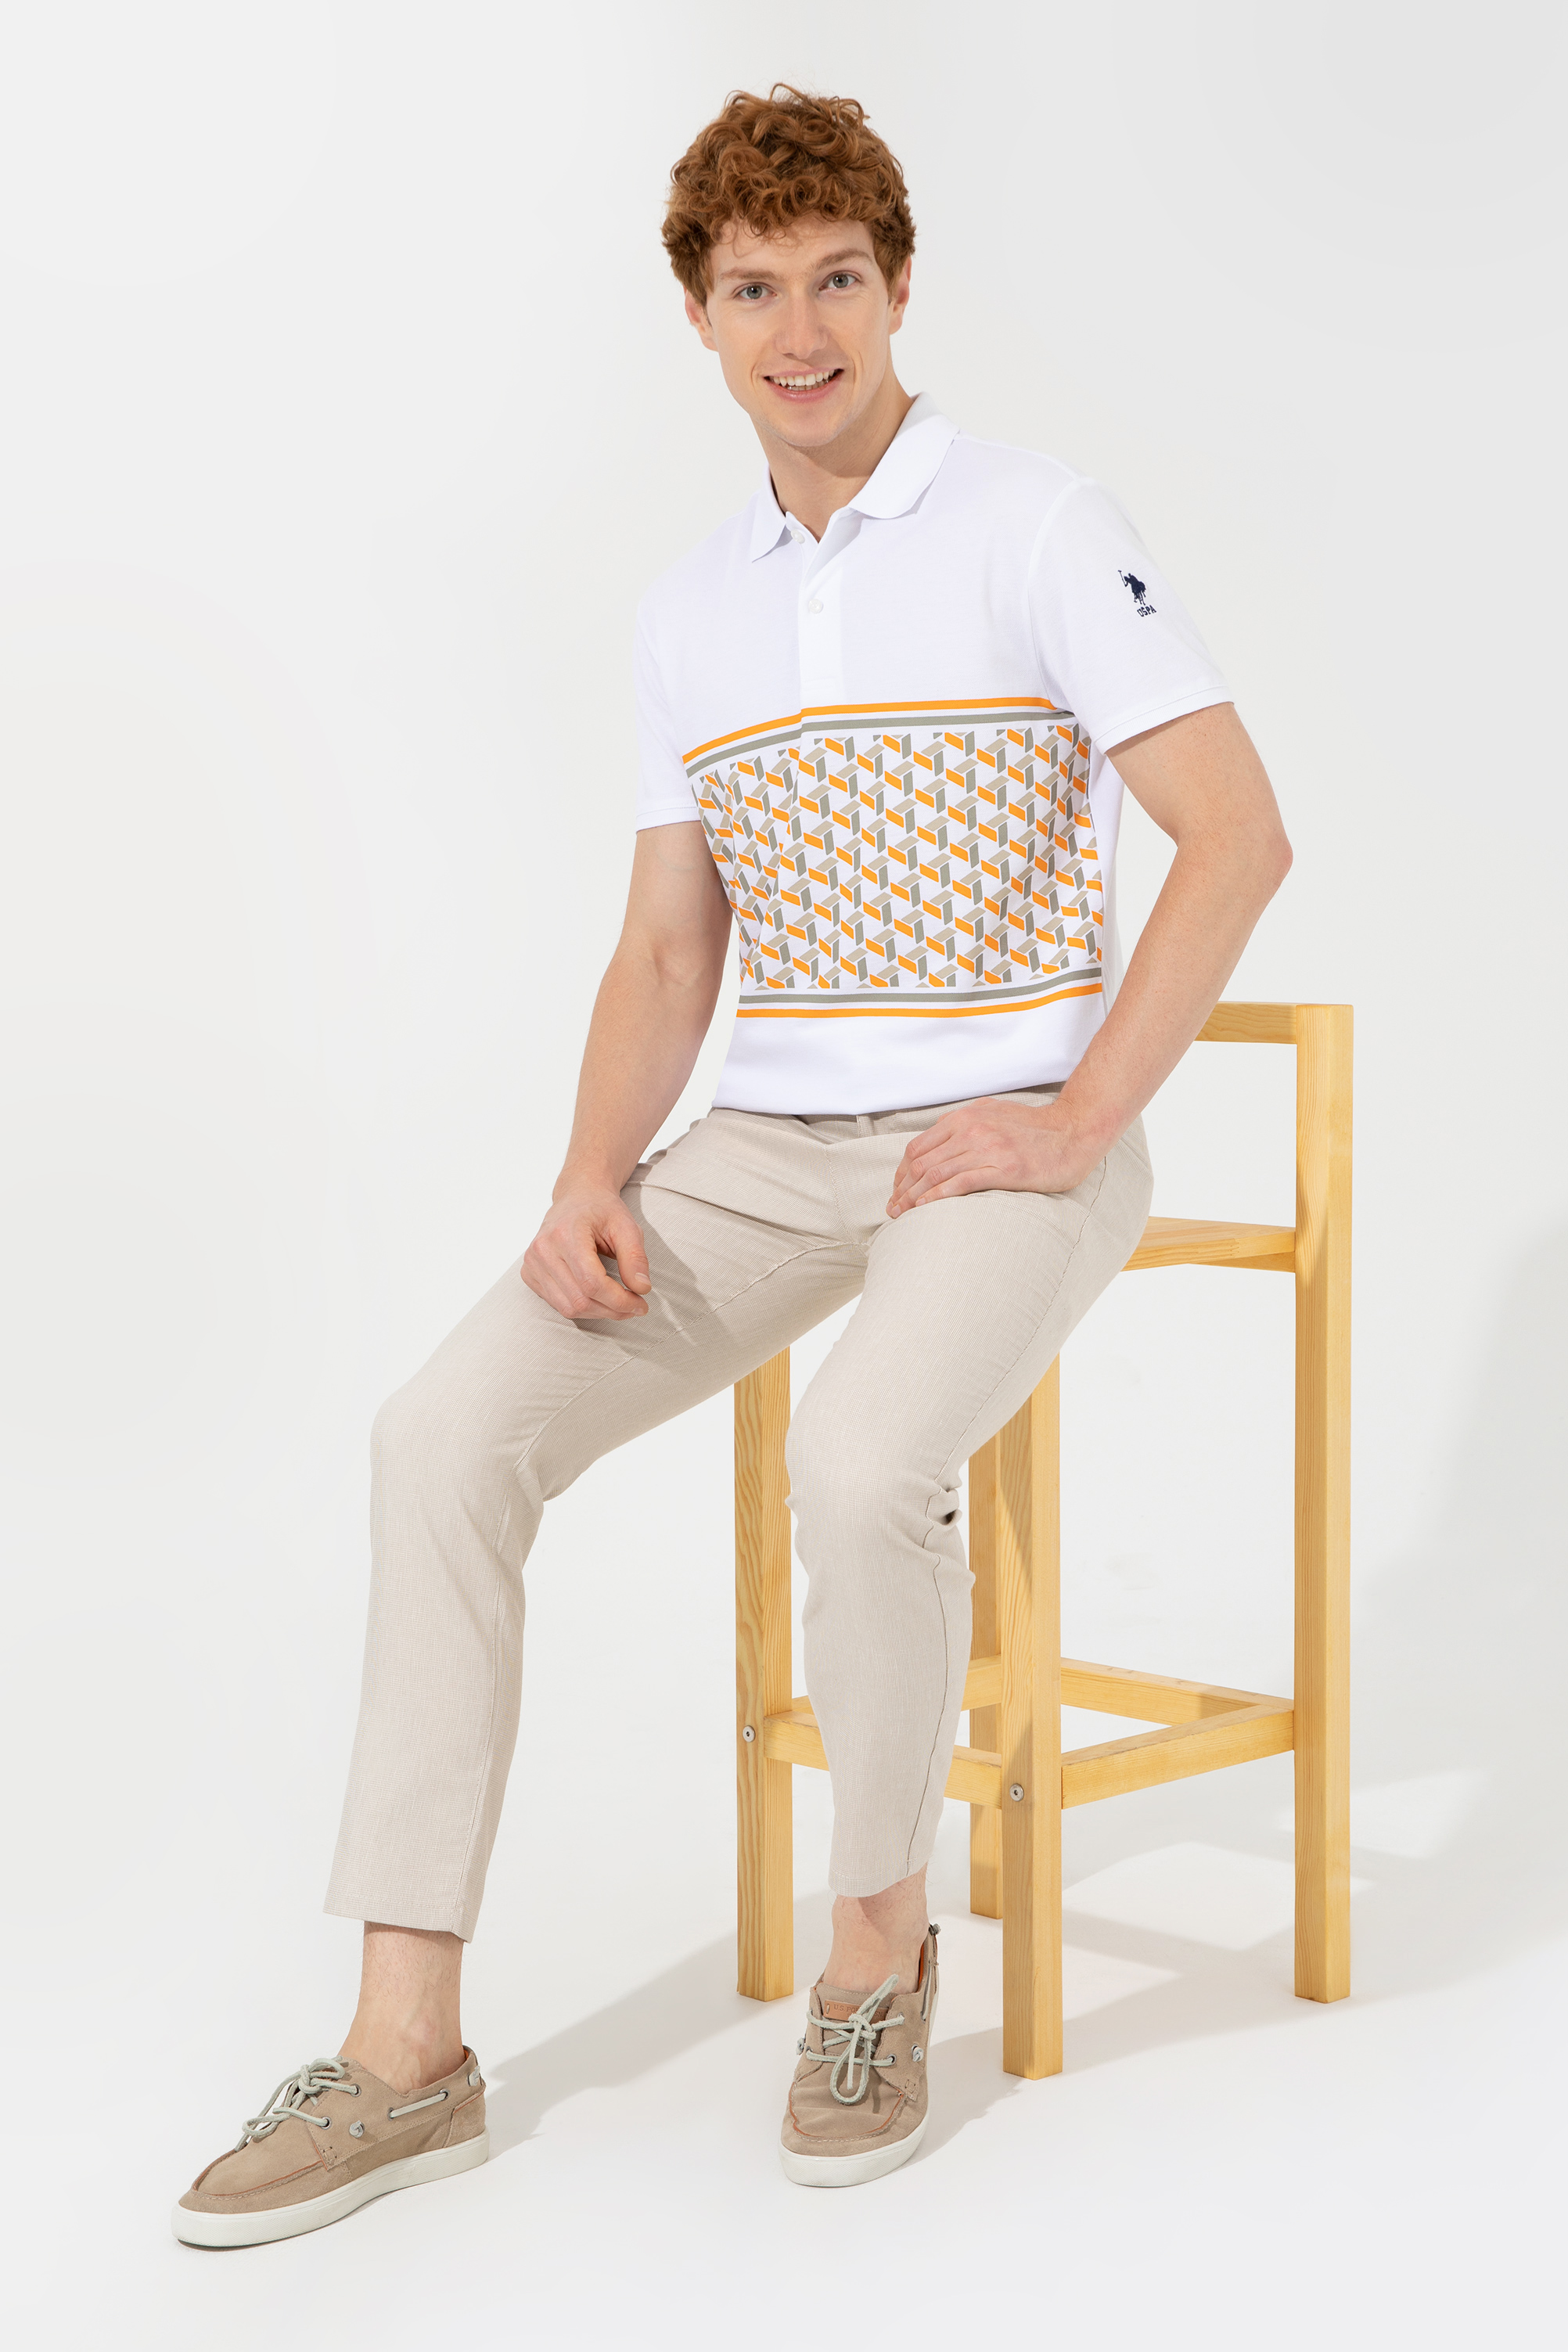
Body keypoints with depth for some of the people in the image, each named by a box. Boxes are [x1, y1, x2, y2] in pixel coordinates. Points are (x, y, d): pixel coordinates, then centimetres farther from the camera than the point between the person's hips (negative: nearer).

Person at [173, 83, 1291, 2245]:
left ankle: (880, 1946, -6)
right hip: (765, 1150, 5)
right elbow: (666, 951, 14)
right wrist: (590, 1181, -4)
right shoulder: (690, 613, 14)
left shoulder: (1037, 530, -4)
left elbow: (1240, 833, -9)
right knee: (450, 1430, -16)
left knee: (862, 1462, -35)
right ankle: (409, 2055, -11)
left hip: (1004, 1147, -5)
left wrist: (1078, 1120, -16)